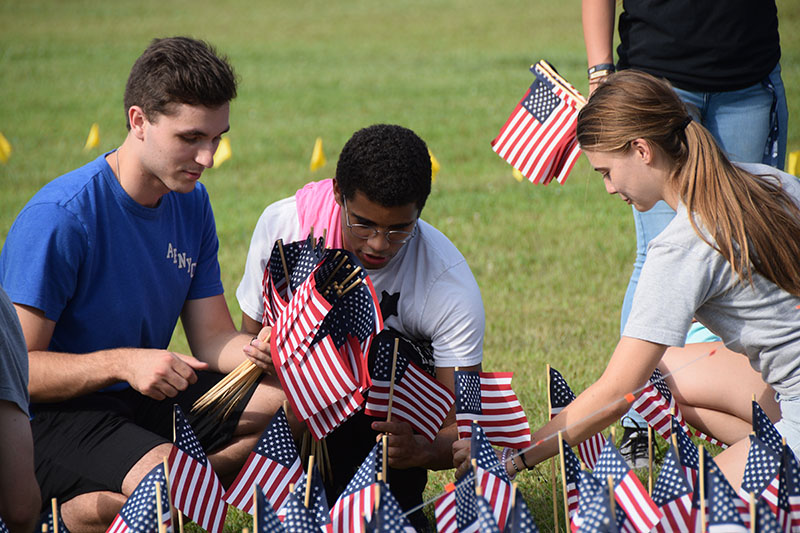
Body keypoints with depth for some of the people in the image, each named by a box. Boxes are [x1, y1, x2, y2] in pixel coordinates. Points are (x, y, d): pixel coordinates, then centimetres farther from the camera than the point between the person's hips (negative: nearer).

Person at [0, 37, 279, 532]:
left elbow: (214, 338, 6)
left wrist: (262, 351, -17)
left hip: (148, 399, 8)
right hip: (57, 414, -8)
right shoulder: (59, 217, -19)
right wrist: (122, 362, -30)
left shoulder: (192, 203, 5)